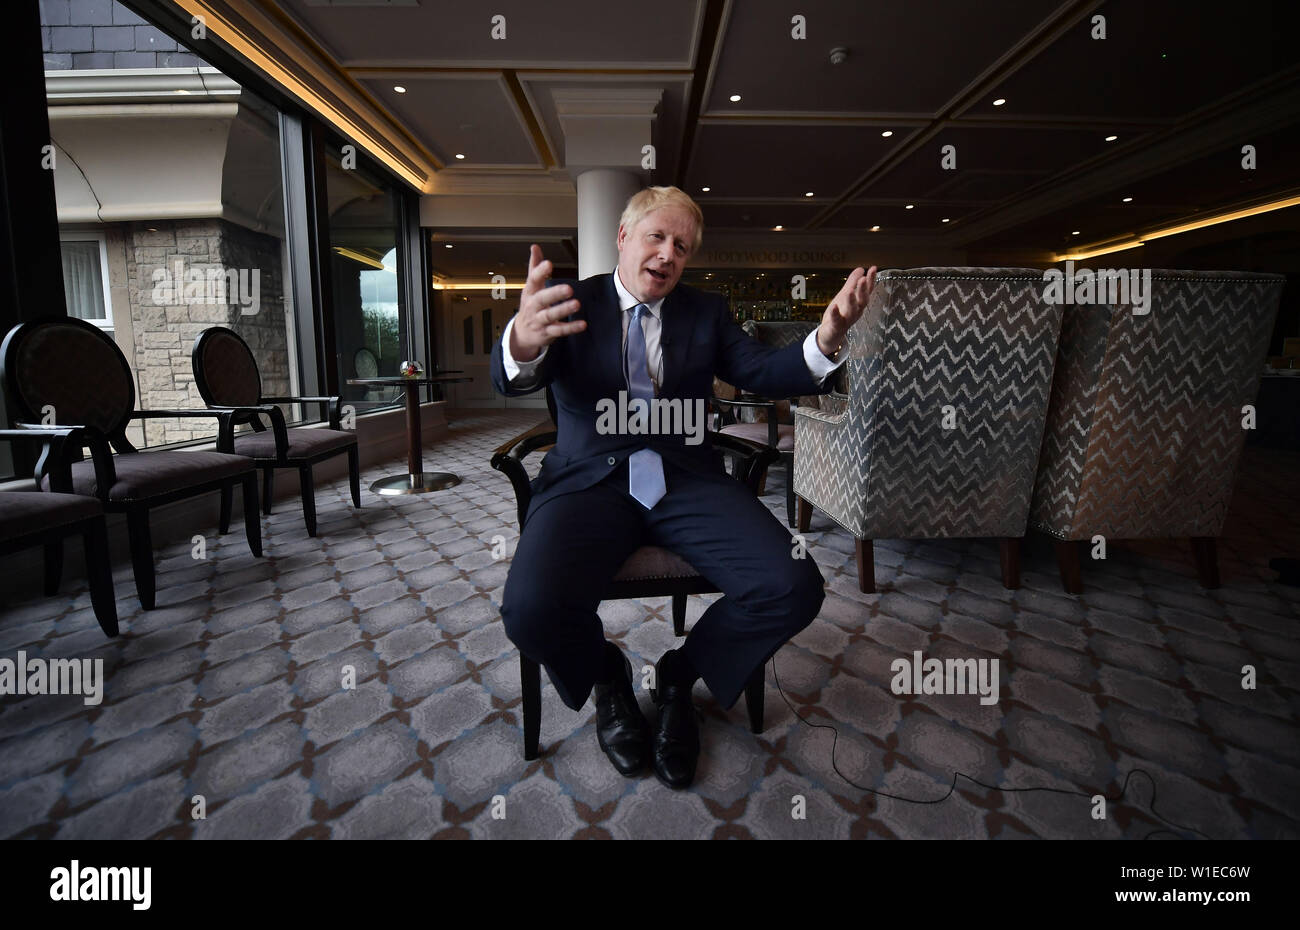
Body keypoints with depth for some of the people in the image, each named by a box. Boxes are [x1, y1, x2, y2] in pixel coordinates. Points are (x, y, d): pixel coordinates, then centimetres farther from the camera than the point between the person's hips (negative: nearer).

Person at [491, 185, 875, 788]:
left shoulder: (706, 312, 15)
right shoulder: (570, 303, 7)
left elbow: (765, 373, 1)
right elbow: (509, 378, -11)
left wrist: (826, 338, -21)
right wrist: (523, 339, -37)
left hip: (686, 479, 3)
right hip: (590, 480, -2)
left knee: (794, 589, -20)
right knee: (532, 609, -29)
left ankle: (680, 675, 10)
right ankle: (608, 680, 9)